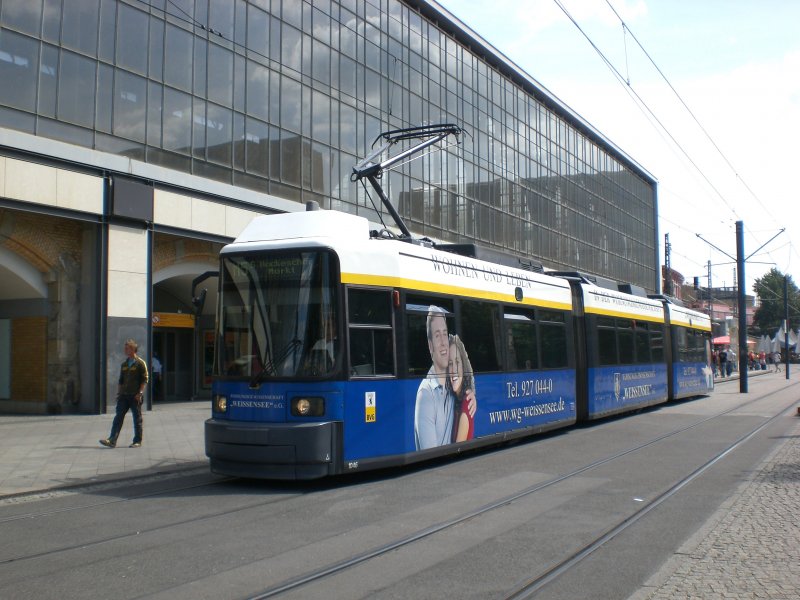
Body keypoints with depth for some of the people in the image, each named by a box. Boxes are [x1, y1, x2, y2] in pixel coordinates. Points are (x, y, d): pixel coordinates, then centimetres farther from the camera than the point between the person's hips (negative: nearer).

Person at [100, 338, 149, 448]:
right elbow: (120, 380, 20)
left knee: (137, 419, 2)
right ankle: (112, 440, -9)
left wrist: (140, 393, -15)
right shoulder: (124, 364, 15)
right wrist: (118, 393, 12)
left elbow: (144, 379, -7)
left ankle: (137, 441, 10)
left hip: (135, 396, -5)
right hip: (124, 395, 5)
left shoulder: (140, 363, -4)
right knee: (118, 417, -4)